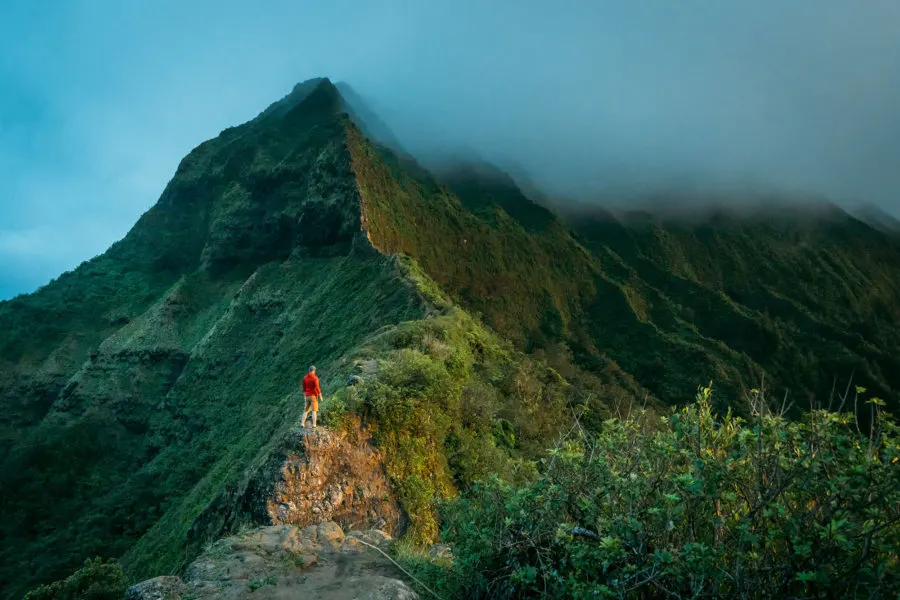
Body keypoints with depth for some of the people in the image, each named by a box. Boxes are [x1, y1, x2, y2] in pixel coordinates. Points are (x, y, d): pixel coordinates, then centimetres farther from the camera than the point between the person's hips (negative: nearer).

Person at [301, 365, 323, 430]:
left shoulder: (305, 378, 5)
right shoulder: (315, 378, -14)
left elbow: (304, 388, 12)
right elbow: (317, 388, -17)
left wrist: (304, 395, 23)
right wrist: (320, 396, -10)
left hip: (307, 396, 5)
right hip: (314, 396, -5)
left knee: (306, 410, 13)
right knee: (314, 410, -2)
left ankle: (302, 423, 5)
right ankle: (314, 425, -6)